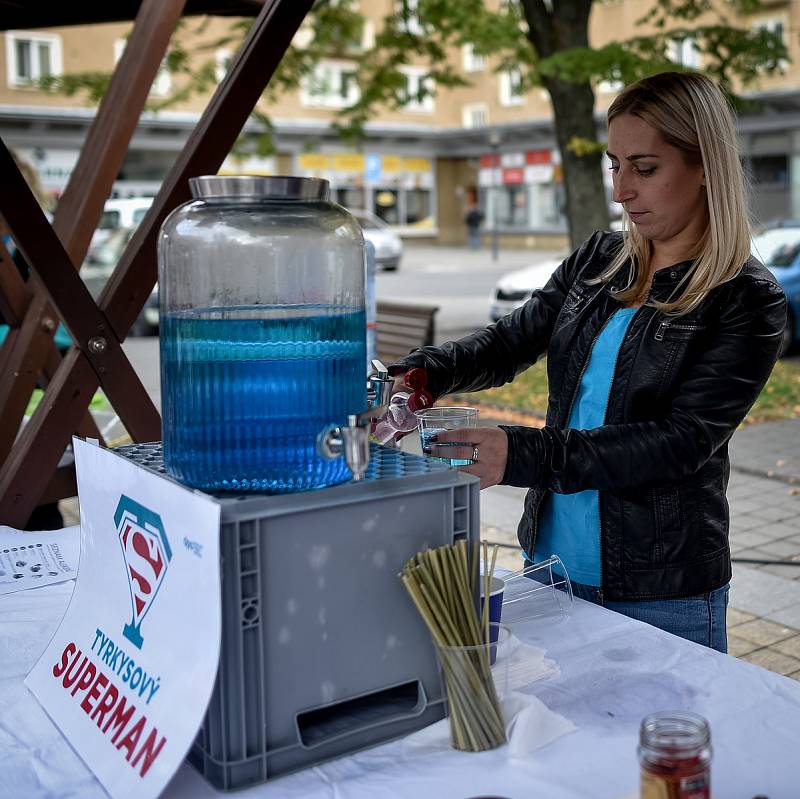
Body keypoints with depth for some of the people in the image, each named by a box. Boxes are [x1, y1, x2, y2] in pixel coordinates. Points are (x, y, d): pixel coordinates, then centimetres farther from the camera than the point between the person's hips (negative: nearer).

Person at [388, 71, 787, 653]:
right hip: (551, 561, 5)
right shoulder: (597, 261, 5)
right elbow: (511, 342, 8)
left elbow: (682, 442, -21)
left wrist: (524, 455, -30)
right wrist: (423, 372, -14)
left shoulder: (748, 299, -12)